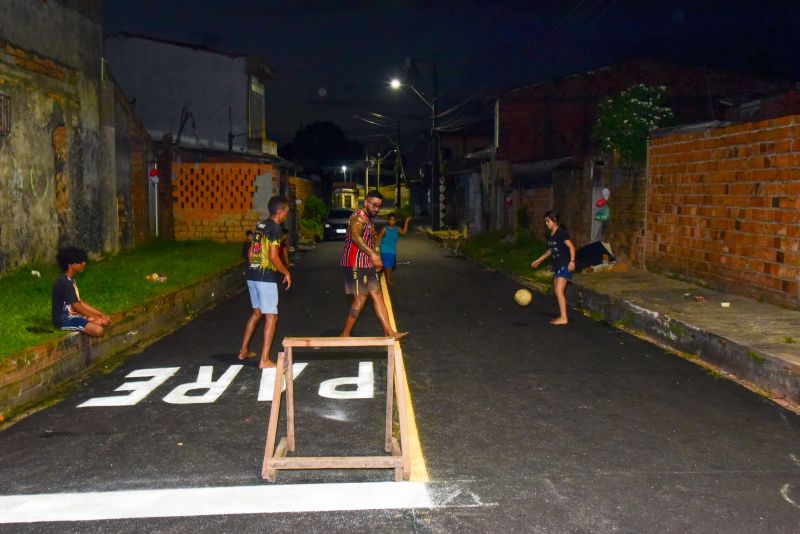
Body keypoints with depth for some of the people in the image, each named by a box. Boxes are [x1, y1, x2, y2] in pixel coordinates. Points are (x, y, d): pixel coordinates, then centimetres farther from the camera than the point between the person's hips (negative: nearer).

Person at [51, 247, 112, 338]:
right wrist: (97, 318, -12)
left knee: (105, 320, 7)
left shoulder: (70, 280, 10)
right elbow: (77, 307, -20)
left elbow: (80, 303, 13)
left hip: (73, 314, 10)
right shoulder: (65, 282, -22)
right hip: (64, 319, -10)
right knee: (99, 330, -26)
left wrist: (101, 314, 6)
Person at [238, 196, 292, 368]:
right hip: (266, 278, -9)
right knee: (271, 317, -2)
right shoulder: (275, 228, -12)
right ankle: (264, 360, -3)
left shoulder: (260, 225, 13)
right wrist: (286, 273, -6)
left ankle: (244, 351, 28)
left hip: (252, 275, 9)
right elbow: (273, 257, -20)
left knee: (256, 312, 22)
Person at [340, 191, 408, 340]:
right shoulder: (359, 216, -13)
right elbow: (355, 237, -32)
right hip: (356, 264, -10)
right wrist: (373, 254, -38)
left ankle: (389, 332, 6)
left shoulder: (369, 220, 19)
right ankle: (345, 334, 7)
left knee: (377, 295, 6)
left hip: (367, 265, 10)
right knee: (360, 299, -5)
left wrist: (376, 260, 16)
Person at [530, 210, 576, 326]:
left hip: (565, 265, -9)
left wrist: (572, 261, -30)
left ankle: (564, 318, -13)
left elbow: (571, 247, -18)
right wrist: (539, 260, 25)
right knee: (557, 291, 11)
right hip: (557, 265, 9)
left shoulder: (561, 232, -15)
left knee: (559, 291, -14)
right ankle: (562, 316, 19)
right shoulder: (549, 234, 10)